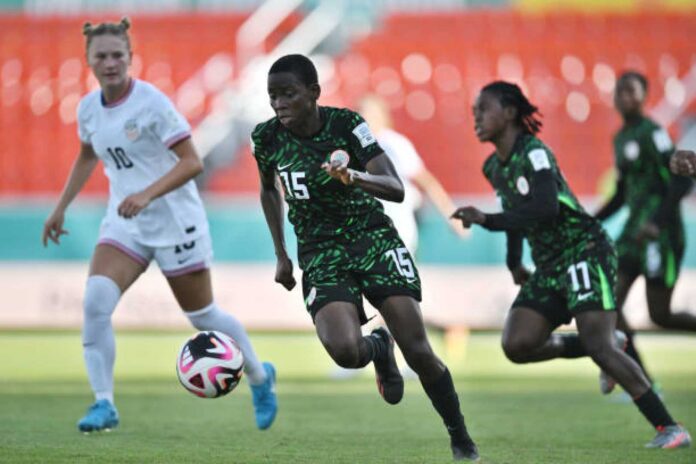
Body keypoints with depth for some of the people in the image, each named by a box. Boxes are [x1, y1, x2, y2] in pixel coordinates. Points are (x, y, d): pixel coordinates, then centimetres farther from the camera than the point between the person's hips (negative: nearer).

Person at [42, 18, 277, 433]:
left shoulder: (152, 102, -17)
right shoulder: (89, 108, 1)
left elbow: (192, 162, -19)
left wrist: (148, 194, -32)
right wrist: (61, 208, 19)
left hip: (175, 221, -5)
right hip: (124, 224, 5)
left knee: (202, 315, 7)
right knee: (95, 301, -19)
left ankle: (260, 376, 34)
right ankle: (104, 404, -13)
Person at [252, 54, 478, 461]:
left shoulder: (347, 124, -12)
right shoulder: (267, 138, -4)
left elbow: (396, 189, -17)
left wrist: (357, 177, -37)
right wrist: (282, 255, 14)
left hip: (374, 240, -1)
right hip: (321, 256, 1)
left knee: (418, 351, -11)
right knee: (344, 351, -25)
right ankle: (378, 347, 13)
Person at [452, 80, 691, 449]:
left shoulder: (533, 153, -14)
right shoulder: (494, 167, 12)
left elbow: (545, 208, -28)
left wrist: (486, 221, -27)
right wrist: (514, 262, 25)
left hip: (586, 251, -8)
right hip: (549, 267, 8)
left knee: (599, 346, -21)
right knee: (517, 345, -10)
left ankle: (670, 428, -16)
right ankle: (597, 347, 11)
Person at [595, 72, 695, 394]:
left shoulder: (651, 134, -11)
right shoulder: (621, 138, 16)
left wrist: (657, 222, -26)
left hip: (661, 233, -9)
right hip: (634, 229, 9)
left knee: (659, 315, -6)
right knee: (609, 301, -5)